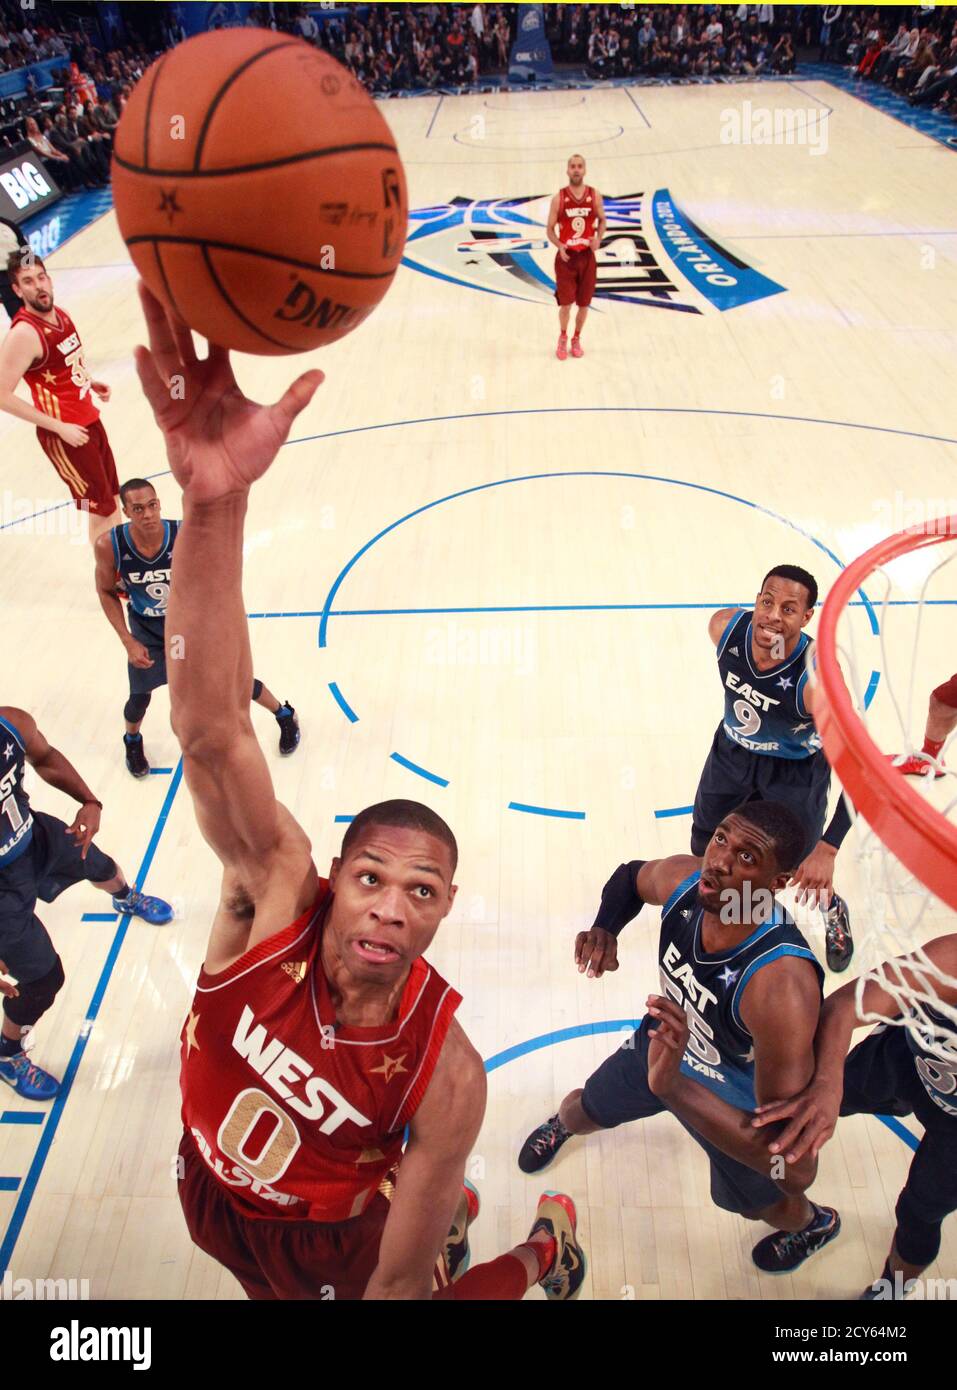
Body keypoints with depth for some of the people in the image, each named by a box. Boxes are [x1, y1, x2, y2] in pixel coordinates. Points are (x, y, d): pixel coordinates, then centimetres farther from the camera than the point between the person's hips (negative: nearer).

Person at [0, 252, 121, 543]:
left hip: (90, 420, 8)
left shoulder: (60, 314, 5)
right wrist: (58, 426, -20)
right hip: (65, 435, -8)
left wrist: (90, 383, 7)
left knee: (113, 500, 18)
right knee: (103, 513, -2)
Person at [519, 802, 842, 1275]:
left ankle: (816, 1224, 65)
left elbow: (796, 1168, -45)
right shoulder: (682, 878, -30)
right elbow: (630, 876, -2)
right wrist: (604, 929, -24)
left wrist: (674, 1088, -56)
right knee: (587, 1109, 29)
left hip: (740, 1103, -4)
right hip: (665, 1044, 4)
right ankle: (558, 1126, 69)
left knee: (759, 1203, 27)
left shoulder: (781, 984, -46)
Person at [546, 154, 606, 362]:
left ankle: (576, 339, 29)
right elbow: (550, 229, 0)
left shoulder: (595, 196, -1)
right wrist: (559, 246, -19)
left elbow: (602, 220, 12)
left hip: (587, 257, 2)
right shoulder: (559, 198, -5)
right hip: (566, 257, -2)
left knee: (584, 303, 7)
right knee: (565, 303, -2)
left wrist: (598, 237, -9)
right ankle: (563, 339, 24)